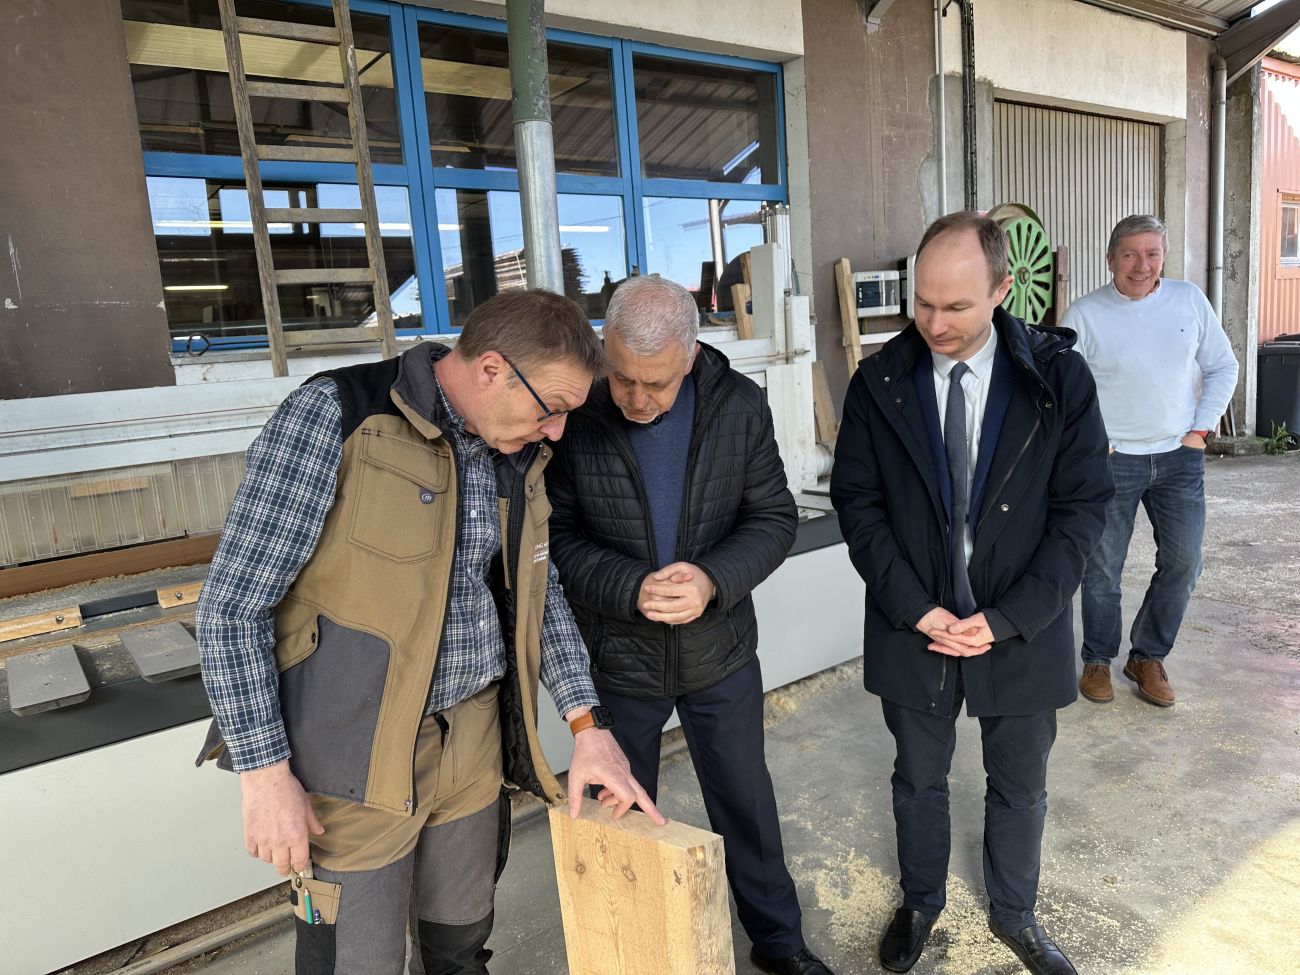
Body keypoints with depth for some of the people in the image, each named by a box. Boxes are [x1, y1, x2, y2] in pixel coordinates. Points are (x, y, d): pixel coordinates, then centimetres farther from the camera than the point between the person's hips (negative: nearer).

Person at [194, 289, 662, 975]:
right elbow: (230, 607, -15)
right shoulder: (332, 420, -18)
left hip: (472, 739, 6)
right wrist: (265, 772, -14)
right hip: (354, 758, -5)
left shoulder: (515, 455, 2)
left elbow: (540, 591, 11)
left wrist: (586, 725, 4)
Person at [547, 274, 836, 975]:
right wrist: (630, 589, -26)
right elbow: (558, 536, -11)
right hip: (616, 659, -1)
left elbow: (774, 517, -6)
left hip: (720, 652, 1)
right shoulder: (573, 414, -17)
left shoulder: (740, 406, -11)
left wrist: (714, 579, -24)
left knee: (746, 800, 19)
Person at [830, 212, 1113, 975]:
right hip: (913, 628, 1)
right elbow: (857, 502, -5)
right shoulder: (879, 382, -8)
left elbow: (1082, 508, -9)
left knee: (1020, 788, 20)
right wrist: (916, 609, -13)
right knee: (919, 778, 20)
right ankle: (921, 903, 45)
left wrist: (1007, 619, -15)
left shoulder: (1060, 376, -10)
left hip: (1021, 632, 0)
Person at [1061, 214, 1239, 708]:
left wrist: (1200, 430, 0)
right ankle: (1097, 660, 24)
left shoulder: (1190, 300, 3)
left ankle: (1148, 657, 24)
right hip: (1111, 459, -3)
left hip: (1180, 457, 3)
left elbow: (1222, 368, 8)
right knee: (1102, 569, 5)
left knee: (1183, 564, 5)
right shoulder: (1084, 314, -7)